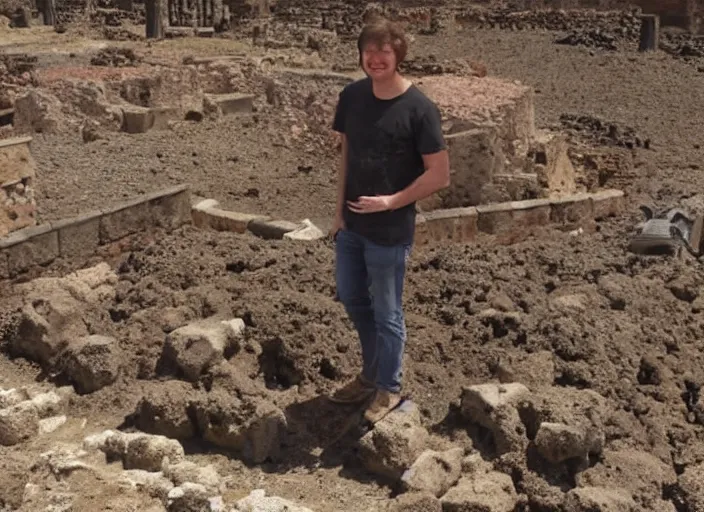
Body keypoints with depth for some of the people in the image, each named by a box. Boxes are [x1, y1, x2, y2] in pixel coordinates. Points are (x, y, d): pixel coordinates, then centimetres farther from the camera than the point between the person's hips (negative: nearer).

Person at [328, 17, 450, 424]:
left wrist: (391, 202, -18)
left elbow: (440, 175, -15)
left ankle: (389, 387, 29)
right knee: (353, 300, 20)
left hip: (390, 230, -6)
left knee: (386, 312, 8)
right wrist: (340, 211, 6)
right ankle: (371, 374, 41)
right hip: (352, 224, 6)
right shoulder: (352, 97, -1)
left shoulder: (419, 109, -18)